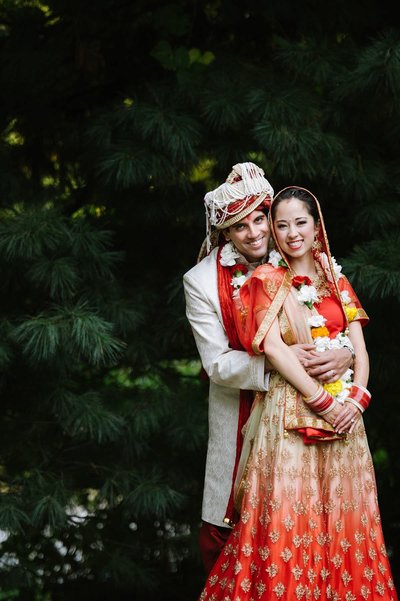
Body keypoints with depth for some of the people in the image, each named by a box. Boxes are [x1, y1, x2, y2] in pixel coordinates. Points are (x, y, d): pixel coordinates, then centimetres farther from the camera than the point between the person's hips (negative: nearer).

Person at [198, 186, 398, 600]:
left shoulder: (336, 280, 14)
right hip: (291, 410, -4)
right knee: (289, 517, -7)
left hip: (344, 410, 4)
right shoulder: (266, 281, 1)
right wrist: (322, 399, -15)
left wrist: (356, 397, -8)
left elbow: (359, 348, 9)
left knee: (342, 516, 5)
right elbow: (274, 349, -10)